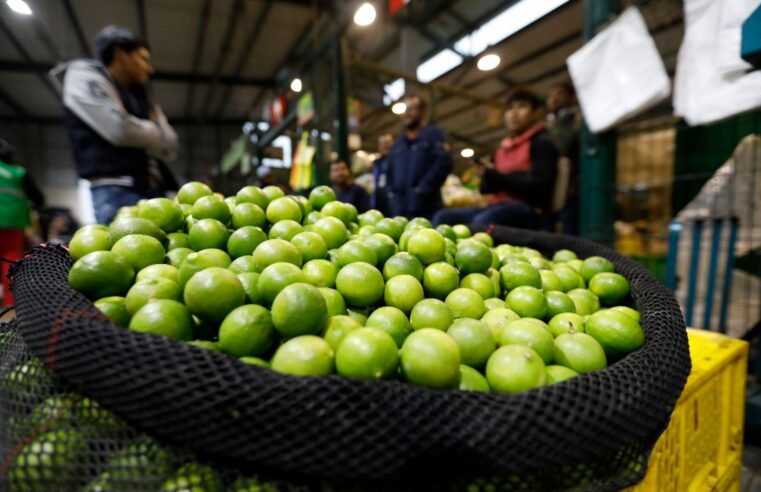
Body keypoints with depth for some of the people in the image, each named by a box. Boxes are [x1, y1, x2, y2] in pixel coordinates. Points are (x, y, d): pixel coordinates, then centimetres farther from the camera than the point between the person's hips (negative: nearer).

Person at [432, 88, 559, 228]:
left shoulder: (542, 143, 3)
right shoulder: (502, 149, 22)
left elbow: (538, 187, -12)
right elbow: (486, 188, 20)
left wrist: (493, 176, -10)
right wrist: (487, 175, -4)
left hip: (527, 210, -7)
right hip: (497, 206, 7)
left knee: (482, 222, -38)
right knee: (444, 217, -14)